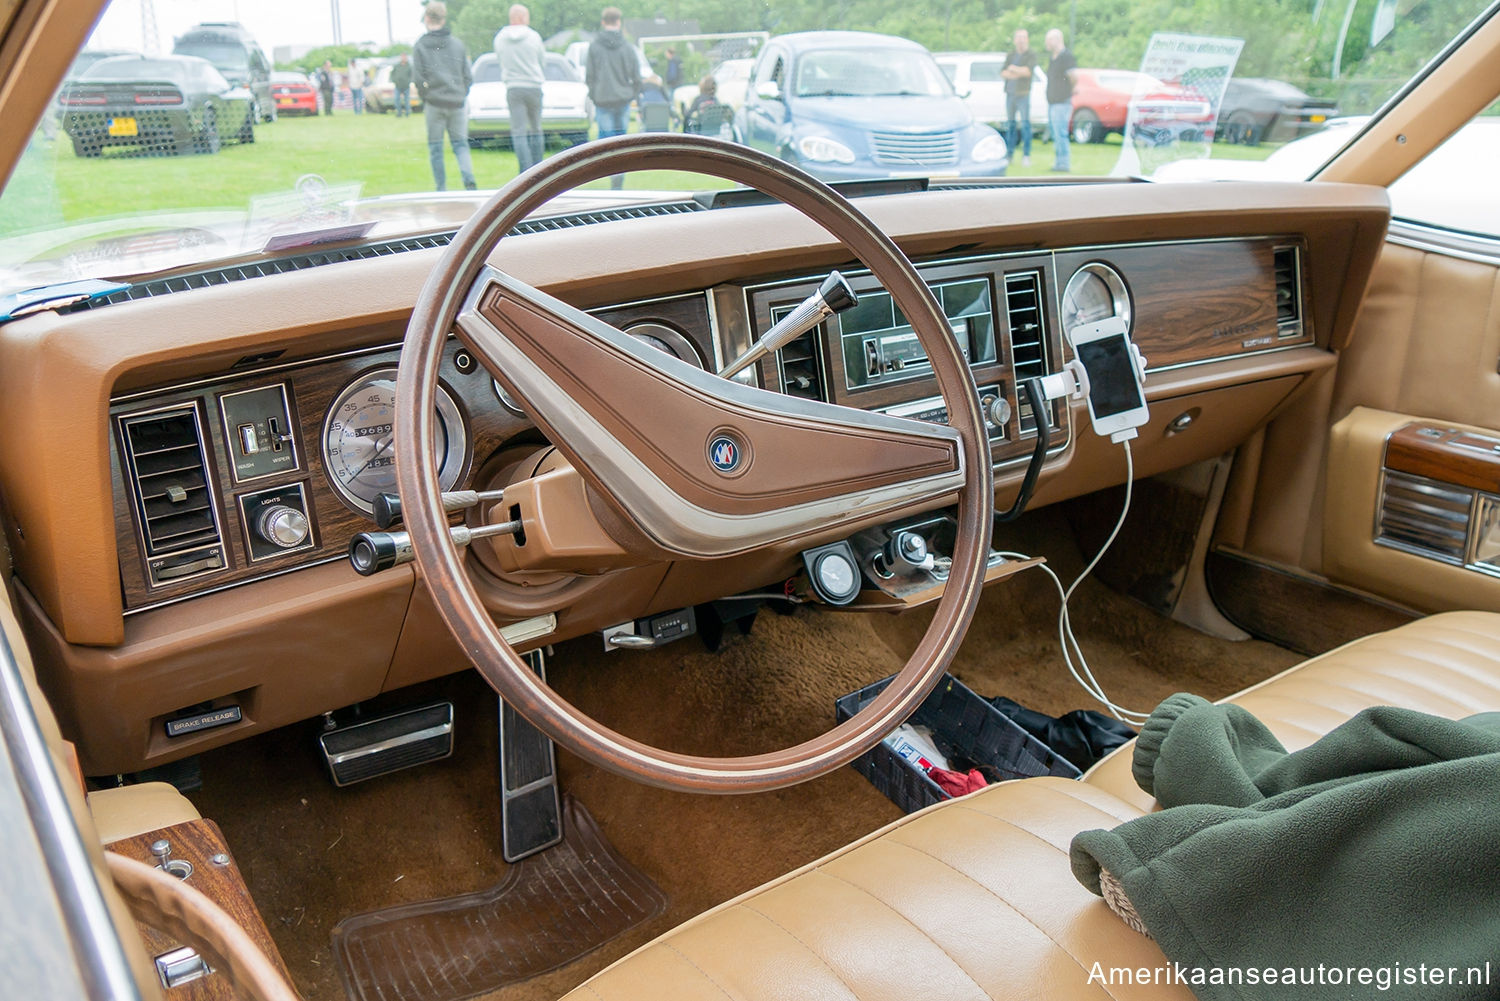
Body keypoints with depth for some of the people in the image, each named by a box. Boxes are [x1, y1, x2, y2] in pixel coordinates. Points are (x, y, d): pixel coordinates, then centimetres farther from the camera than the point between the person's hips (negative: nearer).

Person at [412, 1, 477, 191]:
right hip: (457, 104, 2)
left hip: (434, 104, -2)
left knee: (435, 148, 6)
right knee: (460, 143, 7)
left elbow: (418, 79, -5)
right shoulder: (458, 44, 7)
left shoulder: (420, 46, -2)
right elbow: (468, 77, 6)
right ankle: (469, 179, -17)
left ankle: (441, 189, 5)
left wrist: (425, 99, 8)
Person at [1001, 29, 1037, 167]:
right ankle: (1009, 154, 11)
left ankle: (1026, 156, -8)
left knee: (1025, 124, -8)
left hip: (1023, 94, -4)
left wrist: (1012, 68, -8)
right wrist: (1016, 74, -13)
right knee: (1010, 124, 6)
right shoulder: (1010, 54, 13)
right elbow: (1003, 73, 3)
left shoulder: (1031, 55, 0)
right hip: (1010, 93, 4)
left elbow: (1029, 71, -16)